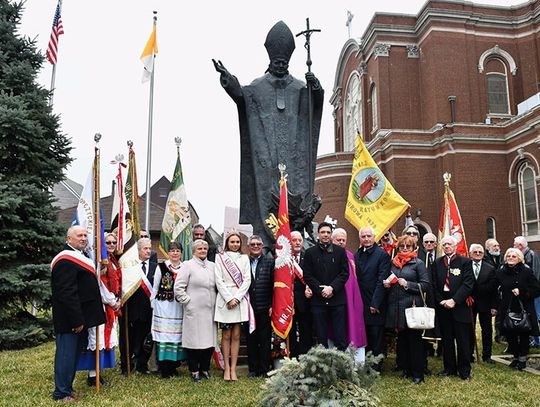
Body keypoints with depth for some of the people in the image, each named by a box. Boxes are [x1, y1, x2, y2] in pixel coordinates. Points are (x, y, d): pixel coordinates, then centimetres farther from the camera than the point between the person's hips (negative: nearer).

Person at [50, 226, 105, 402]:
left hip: (80, 317, 10)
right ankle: (61, 393, 14)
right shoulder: (65, 261, -19)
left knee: (75, 353, 18)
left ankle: (67, 386, 30)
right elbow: (67, 294, -24)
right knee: (67, 353, 1)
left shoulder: (81, 257, 14)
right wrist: (76, 320, -23)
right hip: (69, 319, -10)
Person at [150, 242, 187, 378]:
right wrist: (153, 304, 4)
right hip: (163, 305, -2)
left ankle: (173, 366, 19)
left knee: (177, 335, 7)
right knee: (163, 335, 0)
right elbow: (155, 287, 4)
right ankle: (164, 368, 9)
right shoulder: (161, 267, 0)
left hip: (179, 306, 2)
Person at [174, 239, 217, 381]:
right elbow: (178, 288, -4)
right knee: (194, 339, 0)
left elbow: (218, 285, 17)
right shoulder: (187, 265, 0)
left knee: (209, 340, 6)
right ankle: (194, 371, 14)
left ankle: (205, 368, 22)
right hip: (194, 311, -4)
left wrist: (216, 302, 7)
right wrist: (187, 301, -6)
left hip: (210, 310, 4)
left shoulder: (212, 266, 14)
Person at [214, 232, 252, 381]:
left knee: (236, 336, 2)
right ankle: (227, 368, 8)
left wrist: (237, 298, -7)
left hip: (240, 300, 2)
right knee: (226, 336, 1)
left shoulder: (244, 258, 12)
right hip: (225, 299, -2)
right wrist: (229, 299, -9)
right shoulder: (220, 257, 5)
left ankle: (233, 369, 6)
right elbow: (219, 281, -1)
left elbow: (247, 280, 5)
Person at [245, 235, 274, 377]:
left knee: (264, 339, 5)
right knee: (250, 339, 9)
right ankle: (252, 369, 21)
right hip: (249, 307, 2)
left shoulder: (269, 261, 2)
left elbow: (274, 284, -2)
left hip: (264, 307, -1)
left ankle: (264, 369, 16)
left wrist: (272, 305, -7)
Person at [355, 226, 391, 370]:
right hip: (361, 303, 5)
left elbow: (382, 280, -11)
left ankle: (376, 367, 14)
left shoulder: (382, 255, -6)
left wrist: (375, 303, -14)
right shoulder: (357, 255, 11)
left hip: (376, 304, -5)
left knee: (376, 336, 3)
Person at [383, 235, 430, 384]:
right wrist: (386, 284, 2)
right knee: (401, 338, 12)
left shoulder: (418, 263, -1)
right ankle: (405, 368, 24)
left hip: (412, 306, -5)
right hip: (396, 306, 5)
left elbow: (426, 285, -7)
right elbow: (389, 281, 24)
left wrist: (407, 284, -16)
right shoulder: (393, 263, 13)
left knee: (414, 339, 1)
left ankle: (418, 373, 11)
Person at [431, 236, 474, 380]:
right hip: (442, 307, 3)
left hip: (460, 306, -3)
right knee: (446, 339, 11)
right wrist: (441, 301, -8)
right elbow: (434, 285, 5)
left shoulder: (465, 262, -1)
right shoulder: (437, 263, 9)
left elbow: (468, 283, -9)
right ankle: (449, 368, 22)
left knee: (463, 340, 3)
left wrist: (454, 300, -16)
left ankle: (464, 370, 14)